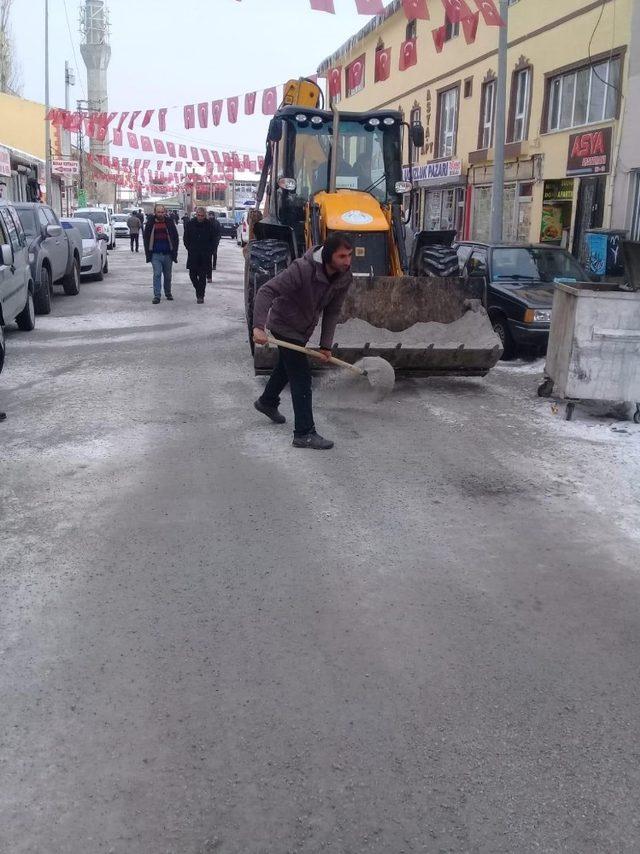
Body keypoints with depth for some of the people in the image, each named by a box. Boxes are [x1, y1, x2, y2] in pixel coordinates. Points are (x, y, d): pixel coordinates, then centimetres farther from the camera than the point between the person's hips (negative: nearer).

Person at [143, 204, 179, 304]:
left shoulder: (169, 223, 3)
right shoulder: (150, 223, 3)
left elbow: (175, 238, 6)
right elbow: (146, 239, 7)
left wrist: (174, 252, 0)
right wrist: (148, 253, 0)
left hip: (167, 254, 1)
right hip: (155, 254, -1)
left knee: (168, 275, 11)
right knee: (157, 274, -9)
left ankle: (168, 293, 28)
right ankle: (157, 296, -8)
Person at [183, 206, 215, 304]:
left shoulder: (209, 225, 0)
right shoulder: (190, 224, 2)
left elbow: (213, 239, 6)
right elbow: (185, 239, 10)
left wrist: (209, 250, -3)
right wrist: (189, 249, 2)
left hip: (205, 255, -2)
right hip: (193, 255, 2)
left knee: (202, 276, -3)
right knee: (192, 274, 1)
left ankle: (200, 296, 2)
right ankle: (199, 291, 24)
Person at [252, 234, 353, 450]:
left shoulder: (344, 277, -14)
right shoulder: (302, 269, -35)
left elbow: (332, 311, -5)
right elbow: (266, 292, -36)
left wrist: (326, 345, -11)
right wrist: (259, 326, -47)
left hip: (304, 327, 8)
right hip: (285, 325, -8)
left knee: (287, 365, 28)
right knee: (302, 377, -11)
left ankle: (267, 402, 54)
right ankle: (304, 433, -5)